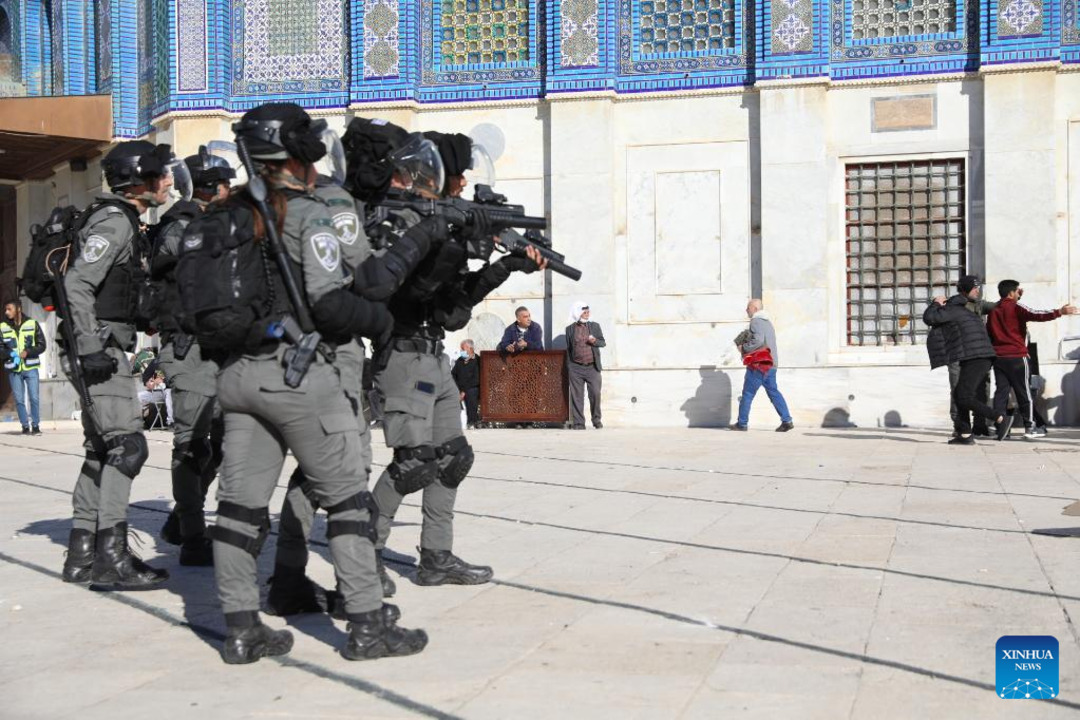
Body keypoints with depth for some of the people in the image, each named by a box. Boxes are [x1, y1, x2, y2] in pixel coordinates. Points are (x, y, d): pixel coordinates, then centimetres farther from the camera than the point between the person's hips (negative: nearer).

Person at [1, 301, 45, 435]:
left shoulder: (32, 324, 0)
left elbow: (41, 345, 0)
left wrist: (28, 352, -16)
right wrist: (10, 354, -16)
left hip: (30, 367, -1)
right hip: (13, 369, 1)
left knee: (34, 398, -2)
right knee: (19, 400, 3)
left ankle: (36, 425, 9)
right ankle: (25, 426, 13)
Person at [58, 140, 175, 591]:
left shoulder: (126, 223, 19)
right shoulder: (114, 221, -11)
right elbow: (77, 283, -21)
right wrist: (90, 348, -24)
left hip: (107, 348, 11)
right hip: (102, 349, -11)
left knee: (101, 450, 12)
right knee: (127, 444, -14)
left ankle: (83, 554, 17)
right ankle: (110, 558, -15)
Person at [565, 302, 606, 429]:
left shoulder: (595, 326, 9)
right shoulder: (570, 329, 7)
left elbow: (603, 342, 8)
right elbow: (568, 348, 12)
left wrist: (595, 341, -14)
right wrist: (569, 365, 8)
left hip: (593, 367, 0)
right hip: (576, 368, 0)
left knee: (595, 394, -2)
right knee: (576, 396, 0)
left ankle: (596, 420, 13)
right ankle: (578, 423, 5)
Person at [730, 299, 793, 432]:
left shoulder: (756, 321, -10)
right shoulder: (767, 322, 21)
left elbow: (757, 341, -22)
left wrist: (743, 348, -10)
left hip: (759, 364, -9)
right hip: (770, 364, 9)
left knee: (747, 394, -1)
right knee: (773, 392, 8)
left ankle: (742, 423, 4)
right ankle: (787, 420, 0)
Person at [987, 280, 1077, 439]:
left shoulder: (993, 311, 13)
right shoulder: (1016, 308, -8)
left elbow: (988, 333, 18)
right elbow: (1036, 315, -23)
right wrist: (1059, 312, -30)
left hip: (998, 358, 6)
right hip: (1016, 357, -6)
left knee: (1001, 391, 5)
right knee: (1024, 393, 1)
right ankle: (1030, 427, 3)